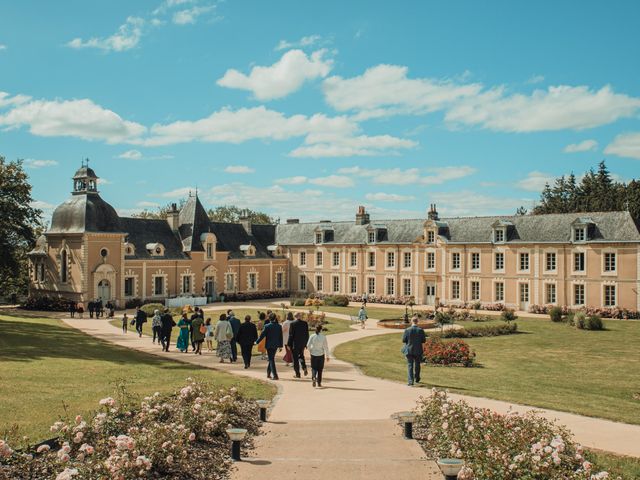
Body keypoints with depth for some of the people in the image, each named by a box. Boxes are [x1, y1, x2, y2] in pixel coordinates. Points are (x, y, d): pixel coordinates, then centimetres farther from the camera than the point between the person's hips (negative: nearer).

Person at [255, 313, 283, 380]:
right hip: (275, 345, 4)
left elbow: (262, 335, -8)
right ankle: (268, 373, 28)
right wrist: (280, 346, 13)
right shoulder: (279, 326, 1)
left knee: (271, 360, -2)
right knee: (271, 359, 20)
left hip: (269, 345, -4)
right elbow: (281, 337, 5)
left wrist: (257, 342, 5)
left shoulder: (267, 326, -11)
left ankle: (275, 375, -10)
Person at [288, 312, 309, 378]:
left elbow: (291, 335, -10)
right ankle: (304, 367, 1)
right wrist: (306, 344, 13)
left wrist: (289, 344, -3)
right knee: (301, 356, 22)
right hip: (303, 343, 4)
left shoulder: (292, 323, -11)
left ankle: (297, 373, 5)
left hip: (295, 343, -4)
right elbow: (307, 334, 4)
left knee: (295, 358, 4)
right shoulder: (305, 323, 0)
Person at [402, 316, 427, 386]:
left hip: (409, 350, -1)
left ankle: (410, 381, -5)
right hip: (418, 351, 1)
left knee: (410, 365, 3)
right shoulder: (421, 330, -9)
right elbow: (424, 340, -6)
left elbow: (403, 340, -7)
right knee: (417, 365, 19)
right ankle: (417, 379, 32)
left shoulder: (407, 330, -10)